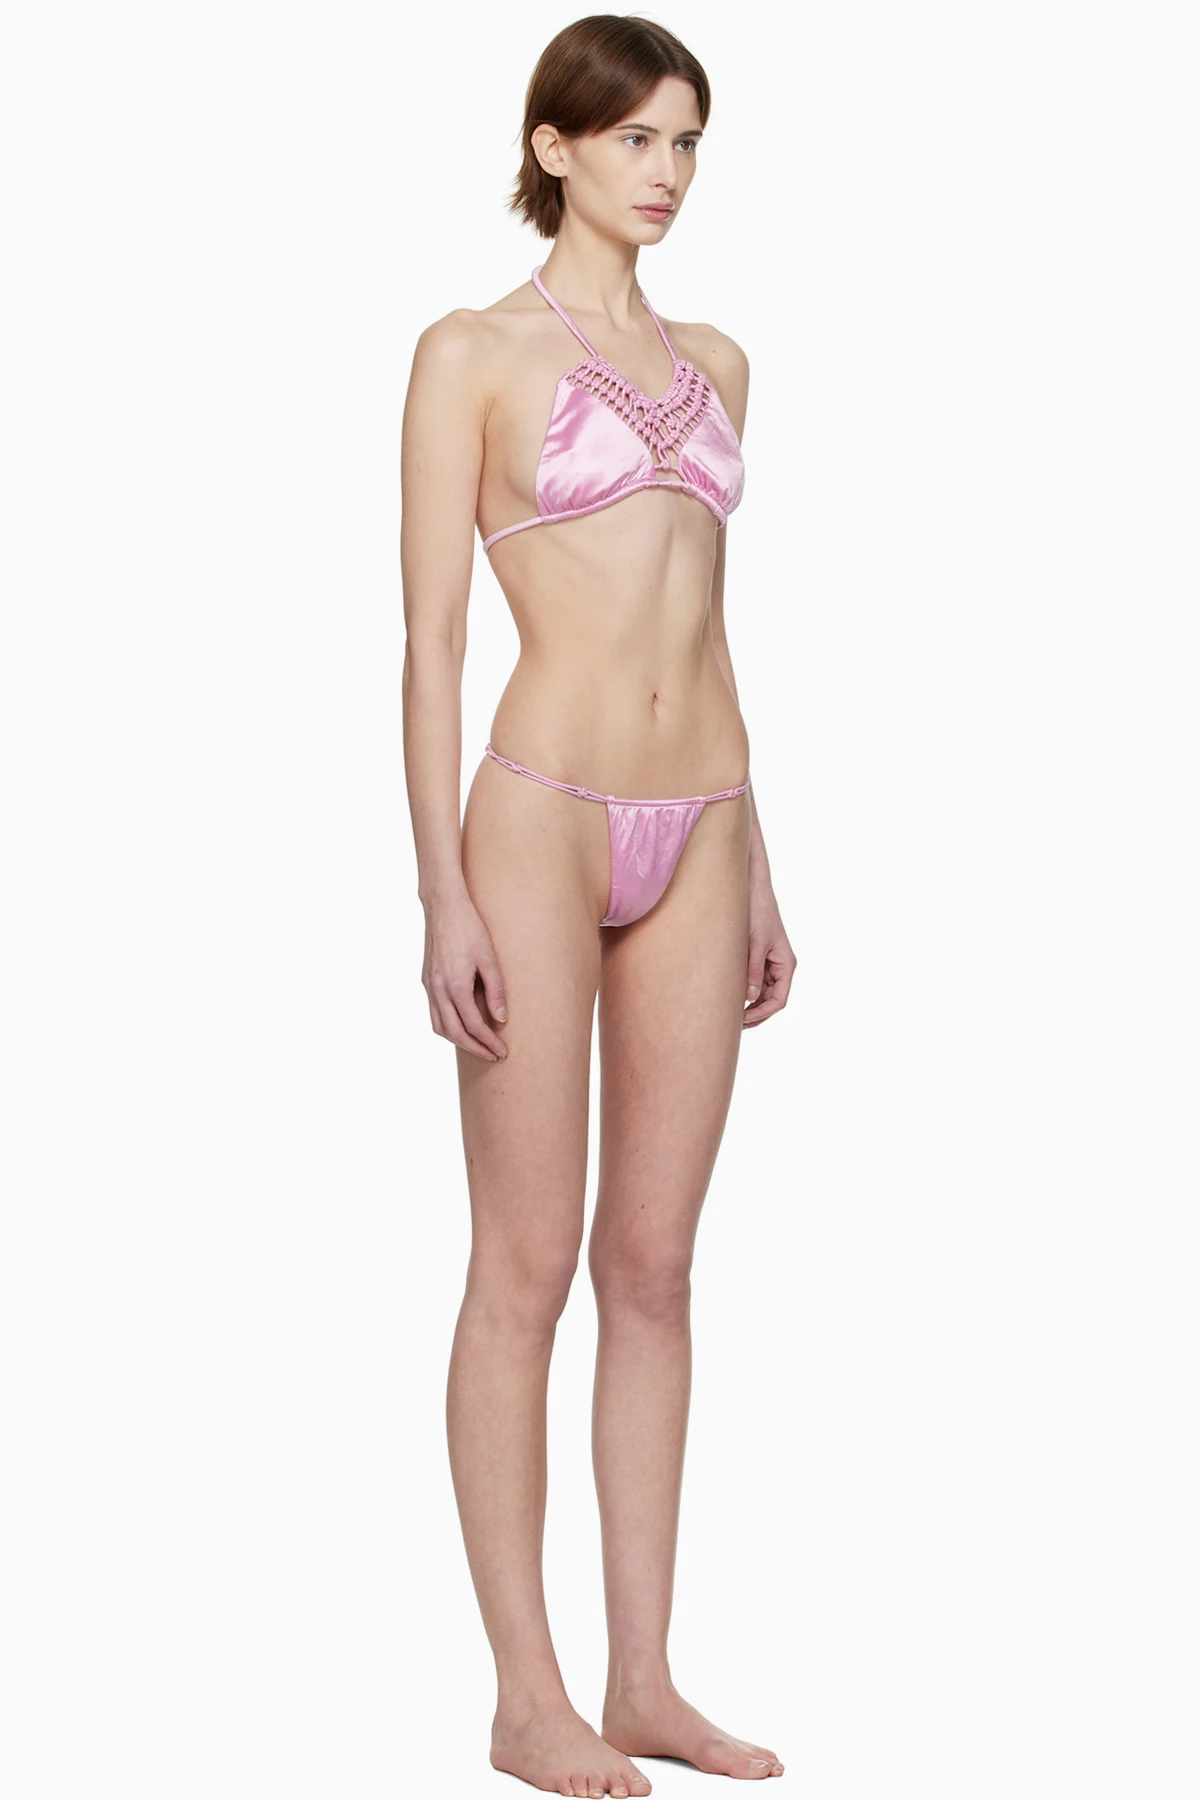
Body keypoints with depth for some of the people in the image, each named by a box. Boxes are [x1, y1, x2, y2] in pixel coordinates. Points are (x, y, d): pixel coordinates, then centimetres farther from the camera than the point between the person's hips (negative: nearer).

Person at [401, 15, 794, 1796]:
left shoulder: (714, 362, 15)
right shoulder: (474, 353, -3)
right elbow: (430, 640, -7)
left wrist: (758, 870, 15)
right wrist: (443, 895, -13)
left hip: (697, 834, 6)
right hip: (543, 824, -6)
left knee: (654, 1267, 8)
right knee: (527, 1270, -1)